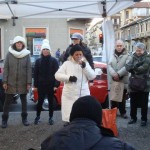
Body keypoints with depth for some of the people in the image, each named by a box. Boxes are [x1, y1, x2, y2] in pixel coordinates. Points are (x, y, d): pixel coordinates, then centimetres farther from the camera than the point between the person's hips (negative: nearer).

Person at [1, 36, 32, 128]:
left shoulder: (27, 54, -2)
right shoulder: (9, 54, -1)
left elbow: (29, 69, -4)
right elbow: (6, 68, -2)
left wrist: (29, 83, -8)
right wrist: (5, 81, -7)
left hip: (23, 83, 0)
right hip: (11, 83, 0)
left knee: (24, 100, 12)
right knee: (7, 101, 5)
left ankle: (24, 118, 26)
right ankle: (4, 119, 16)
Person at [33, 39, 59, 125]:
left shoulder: (54, 60, -3)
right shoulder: (38, 61, 3)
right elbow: (36, 74, 4)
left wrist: (56, 85, -12)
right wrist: (35, 85, 0)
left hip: (51, 85, -1)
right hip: (41, 84, 1)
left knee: (51, 101, 7)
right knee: (40, 101, 4)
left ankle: (51, 118, 19)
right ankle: (38, 117, 21)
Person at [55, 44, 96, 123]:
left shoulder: (85, 63, 8)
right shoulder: (67, 64, 3)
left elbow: (92, 76, -1)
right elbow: (57, 75, -3)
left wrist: (85, 67, -15)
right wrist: (69, 77, -17)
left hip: (83, 94, 1)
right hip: (69, 95, -1)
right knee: (69, 116, 1)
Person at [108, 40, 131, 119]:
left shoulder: (127, 56, -2)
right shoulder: (112, 56, 10)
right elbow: (109, 66, -1)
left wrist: (118, 74, -21)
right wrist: (113, 74, -18)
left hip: (123, 80, -3)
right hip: (113, 80, 3)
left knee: (122, 97, 6)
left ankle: (123, 112, 18)